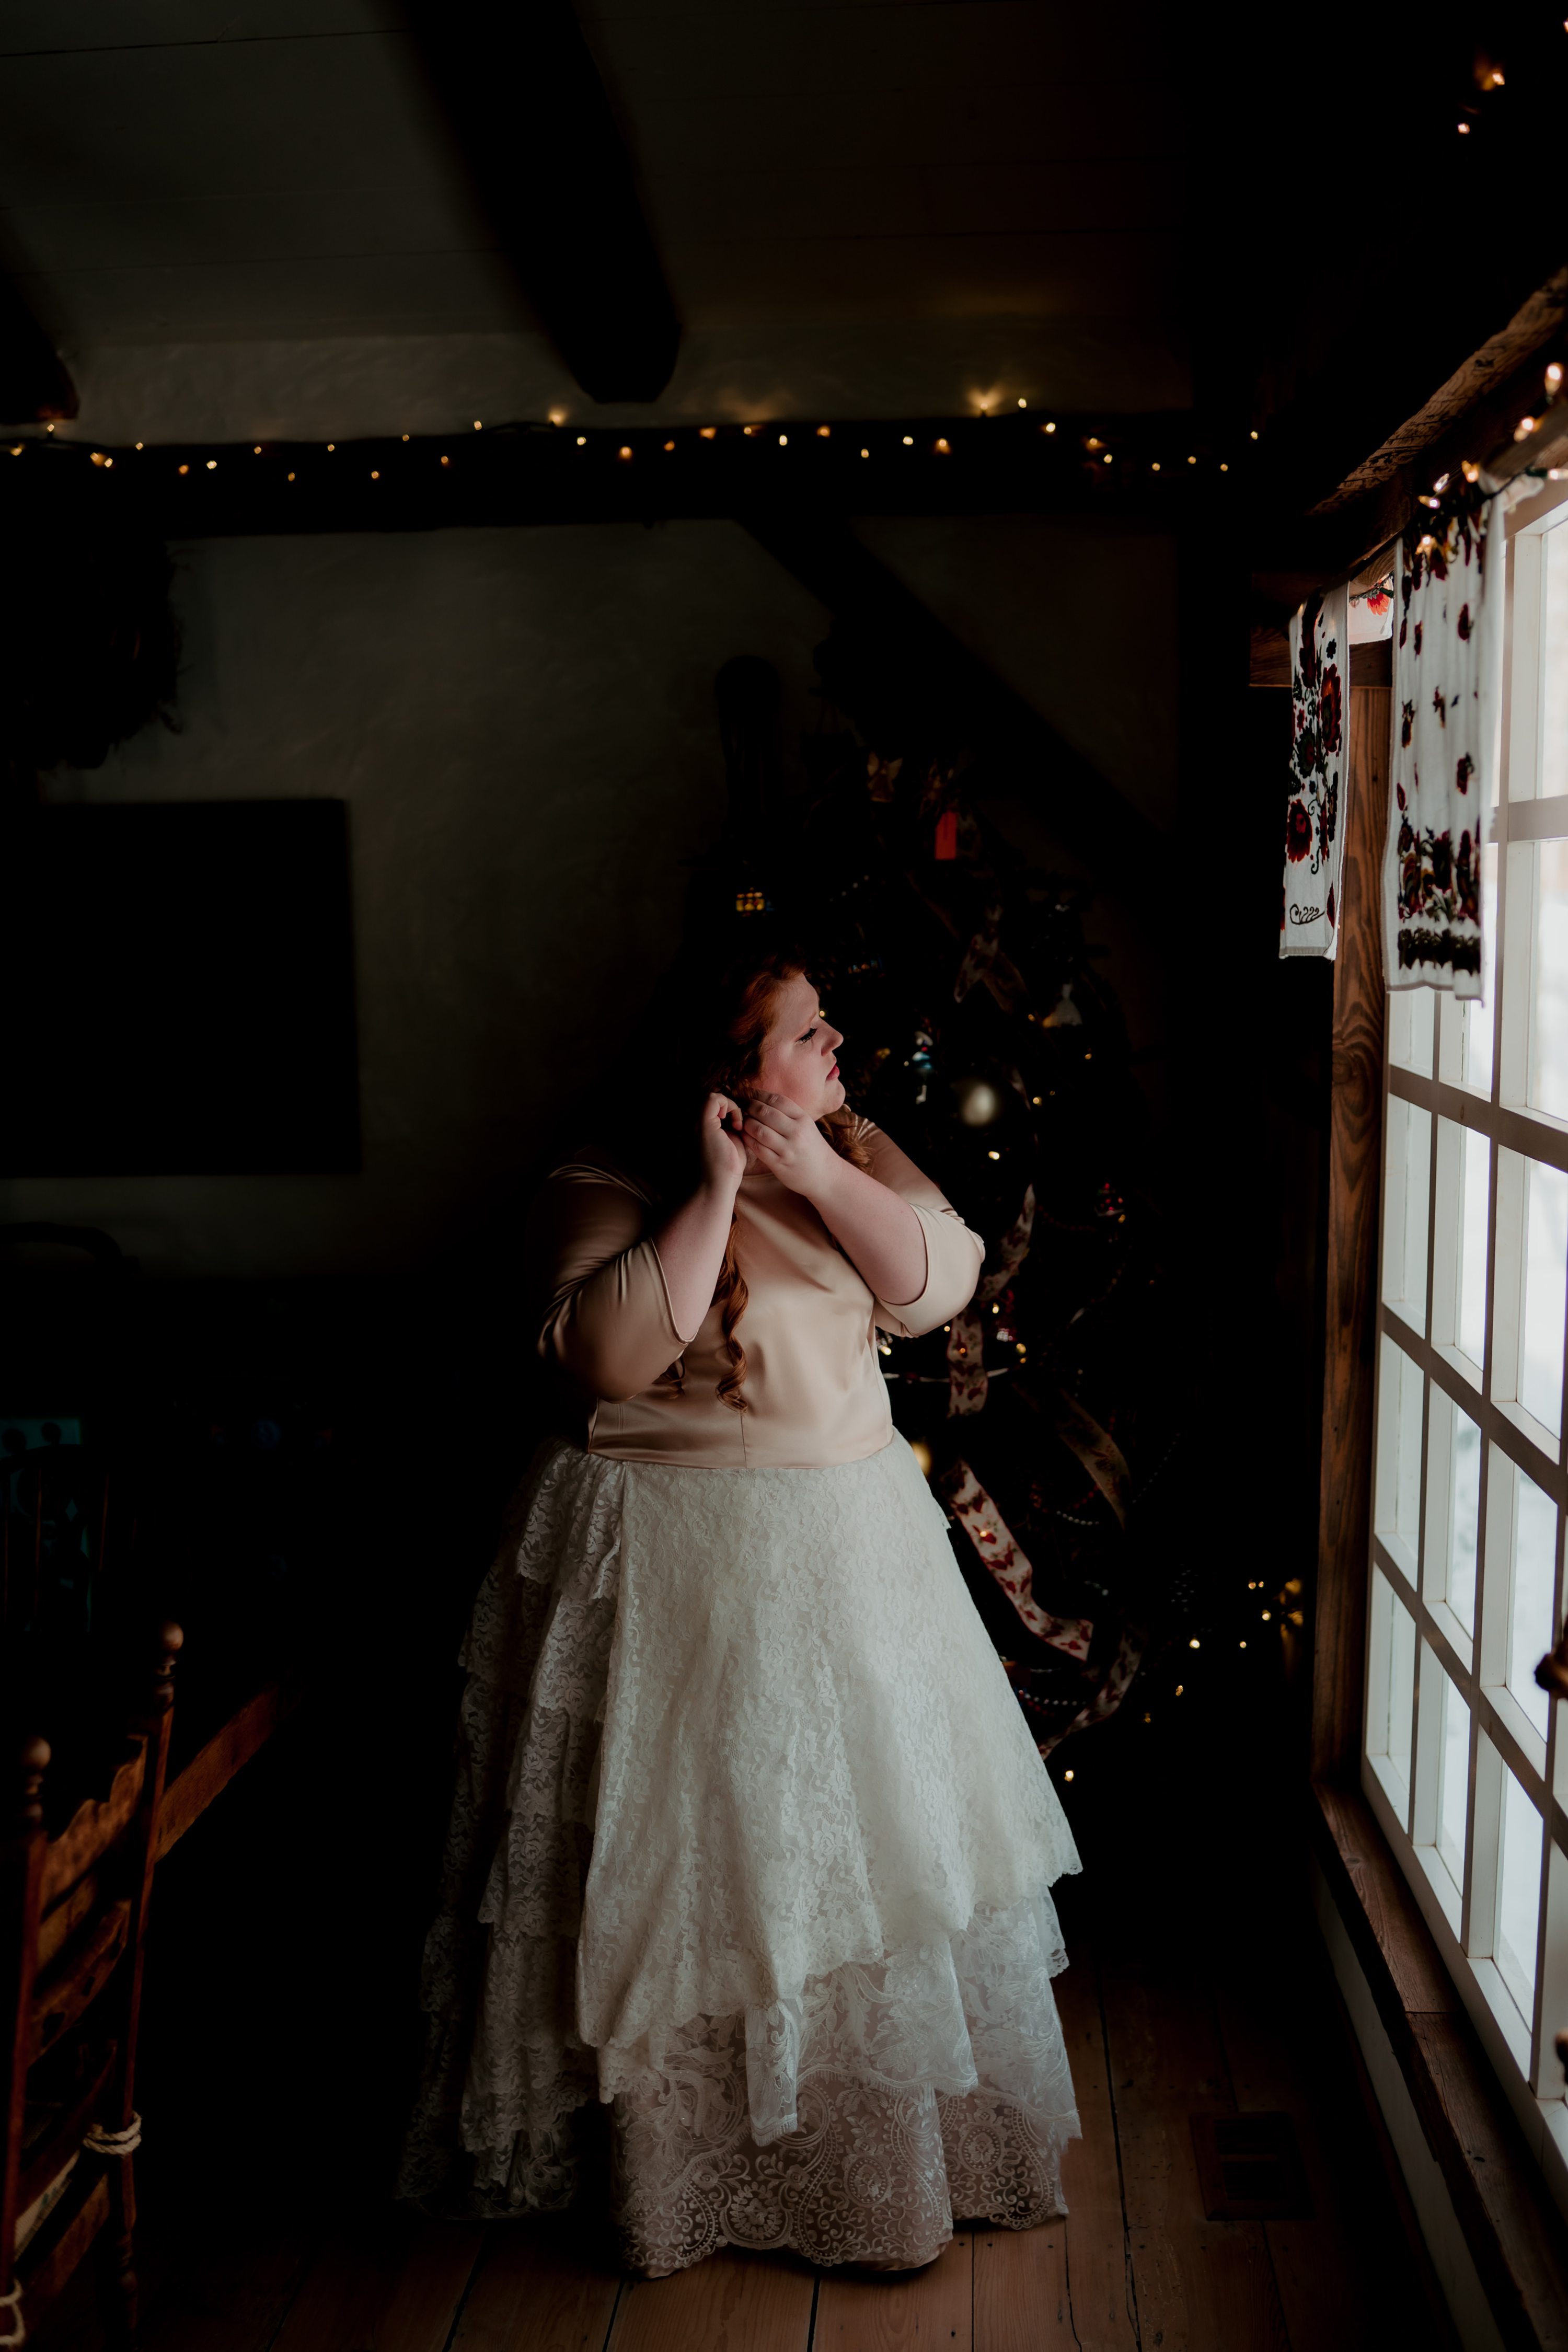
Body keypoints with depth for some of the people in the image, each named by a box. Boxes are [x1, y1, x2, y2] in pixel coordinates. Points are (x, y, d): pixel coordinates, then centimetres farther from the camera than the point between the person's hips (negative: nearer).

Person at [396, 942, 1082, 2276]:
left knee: (866, 1839, 14)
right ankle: (682, 2151, 25)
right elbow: (610, 1353, -28)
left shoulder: (855, 1153, 5)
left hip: (850, 1547, 6)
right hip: (679, 1574, -5)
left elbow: (940, 1282, -7)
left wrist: (818, 1174, -18)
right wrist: (715, 1192, -26)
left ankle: (881, 2133, 35)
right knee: (689, 1862, 4)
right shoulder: (605, 1193, -12)